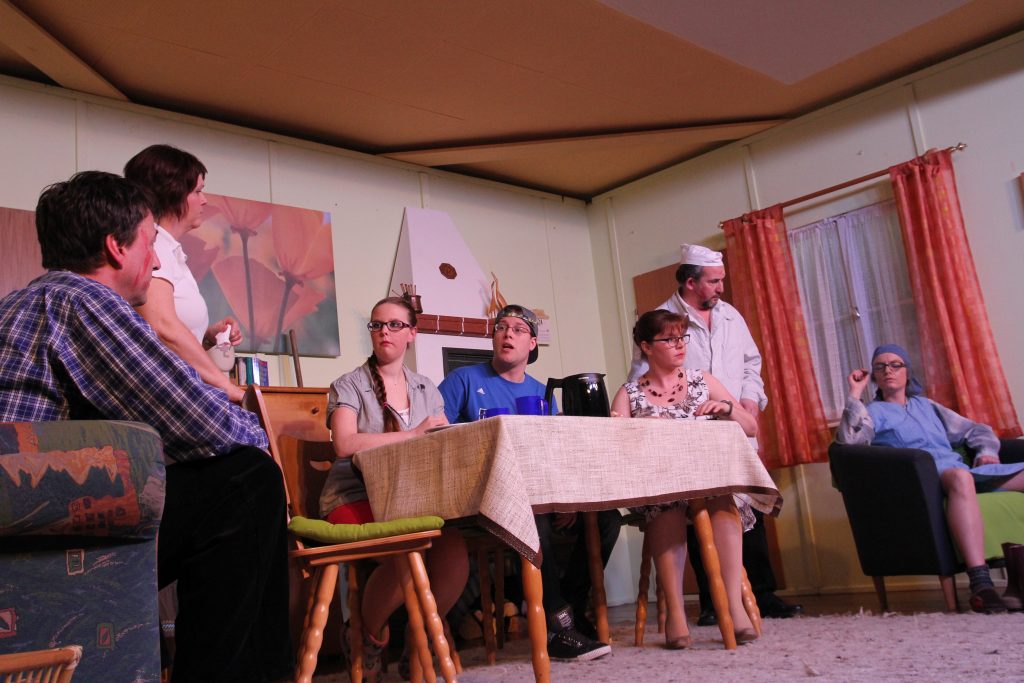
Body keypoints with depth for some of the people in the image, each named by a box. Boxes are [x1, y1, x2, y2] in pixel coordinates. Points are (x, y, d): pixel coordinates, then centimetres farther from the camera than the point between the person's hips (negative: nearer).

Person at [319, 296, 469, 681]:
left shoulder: (426, 390, 19)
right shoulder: (349, 386, 5)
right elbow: (344, 444, -13)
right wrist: (414, 434, -17)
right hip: (355, 498, -4)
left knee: (454, 548, -29)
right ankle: (368, 639, 0)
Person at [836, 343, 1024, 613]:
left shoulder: (925, 405, 32)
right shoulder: (873, 411, 15)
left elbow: (975, 430, 32)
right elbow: (849, 439, -7)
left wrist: (988, 451, 10)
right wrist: (855, 393, -4)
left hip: (964, 471, 6)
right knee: (960, 477, -40)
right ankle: (980, 583, -47)